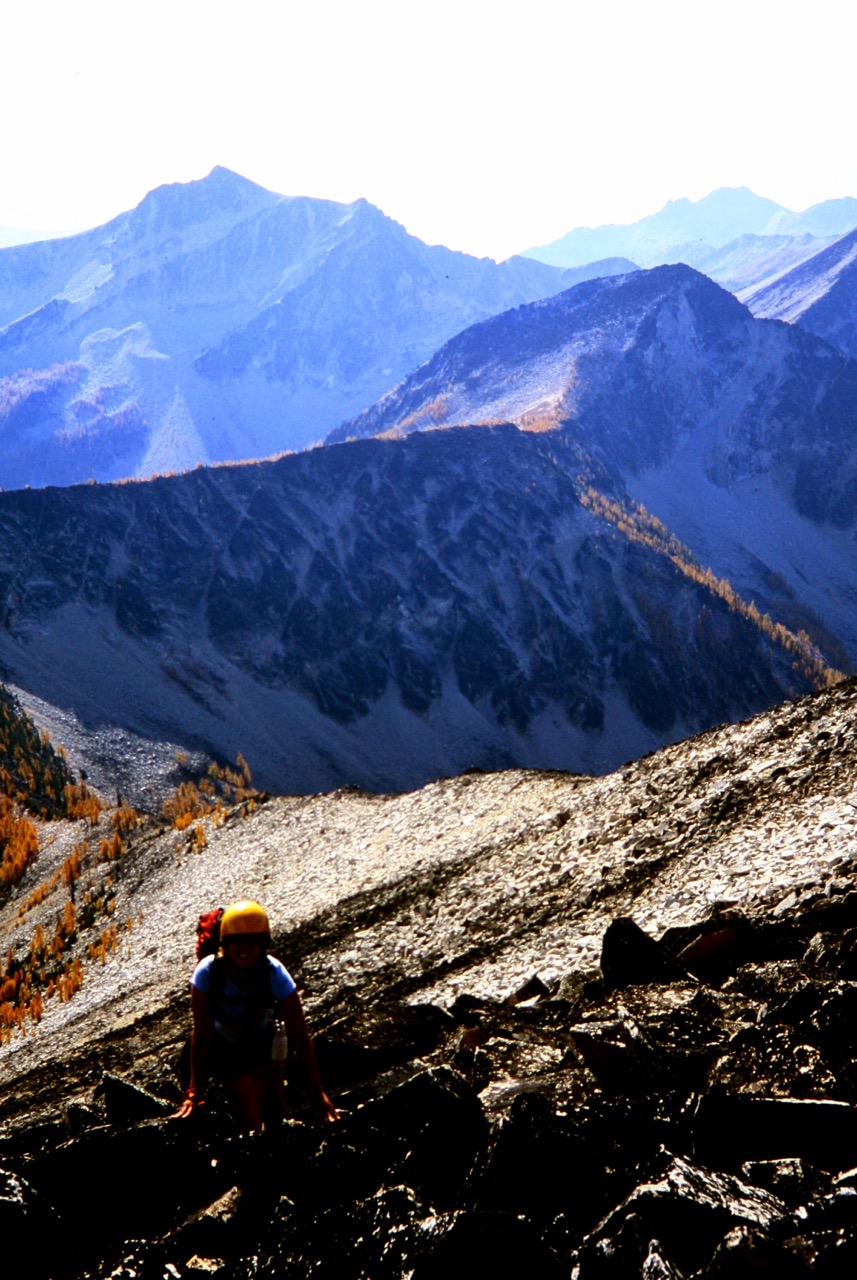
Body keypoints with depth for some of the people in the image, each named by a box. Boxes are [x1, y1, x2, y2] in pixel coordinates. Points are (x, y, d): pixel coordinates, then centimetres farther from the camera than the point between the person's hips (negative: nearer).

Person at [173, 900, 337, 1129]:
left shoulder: (275, 974, -31)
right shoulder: (207, 973, -32)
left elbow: (300, 1039, -27)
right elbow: (201, 1035, -25)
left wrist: (316, 1095, -27)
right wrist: (196, 1090, -24)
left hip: (264, 1045, 1)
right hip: (224, 1049, -1)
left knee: (274, 1115, 3)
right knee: (251, 1124, -4)